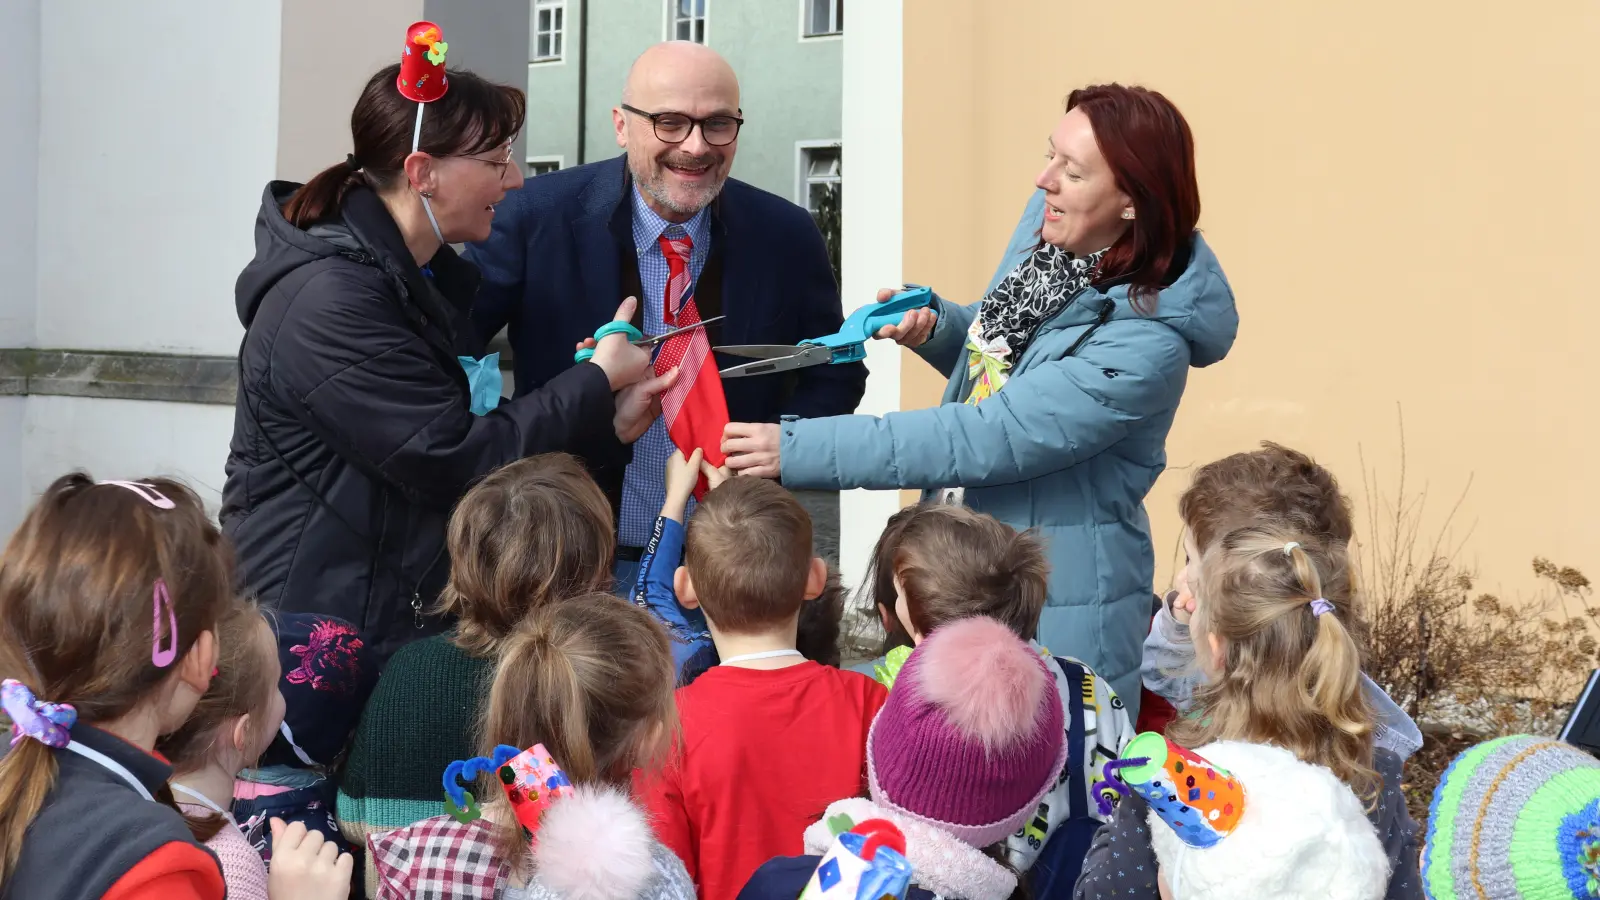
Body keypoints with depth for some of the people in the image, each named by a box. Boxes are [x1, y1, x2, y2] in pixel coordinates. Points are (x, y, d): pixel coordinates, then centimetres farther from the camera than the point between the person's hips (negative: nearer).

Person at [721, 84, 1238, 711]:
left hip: (1061, 614, -8)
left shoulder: (1147, 344, -26)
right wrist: (934, 326, -5)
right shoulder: (1047, 227, -1)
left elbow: (993, 438, -30)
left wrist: (798, 449, -31)